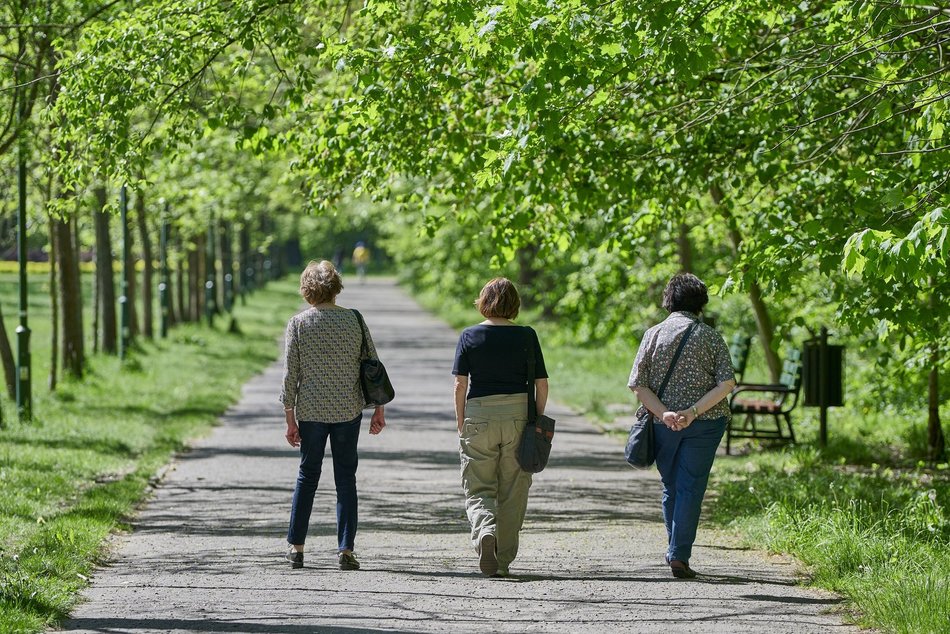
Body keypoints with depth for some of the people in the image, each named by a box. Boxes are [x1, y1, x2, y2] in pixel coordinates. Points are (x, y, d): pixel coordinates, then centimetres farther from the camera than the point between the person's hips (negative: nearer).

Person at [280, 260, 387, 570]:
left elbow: (290, 375, -5)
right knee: (346, 478, 6)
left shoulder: (298, 323, -4)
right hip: (348, 411, 0)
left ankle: (296, 547, 13)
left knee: (307, 475, 12)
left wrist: (290, 419, 1)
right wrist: (379, 411, 9)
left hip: (311, 412, 0)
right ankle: (346, 550, 1)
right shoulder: (354, 320, 0)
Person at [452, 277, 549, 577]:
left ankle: (485, 529, -24)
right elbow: (541, 384, 1)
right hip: (519, 415, 1)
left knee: (478, 488, 6)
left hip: (479, 415, -1)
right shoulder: (527, 336, 1)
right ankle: (503, 561, 12)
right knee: (513, 491, 9)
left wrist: (461, 424, 6)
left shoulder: (470, 336, 0)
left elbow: (460, 384, -3)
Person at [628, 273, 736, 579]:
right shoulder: (710, 337, -1)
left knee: (671, 487, 16)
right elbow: (727, 383, -11)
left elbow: (638, 385, -5)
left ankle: (675, 551, 24)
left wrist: (663, 413, -12)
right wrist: (693, 412, -15)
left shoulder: (653, 334, 2)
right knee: (690, 487, 0)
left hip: (663, 424, 2)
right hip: (705, 424, -2)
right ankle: (679, 556, -8)